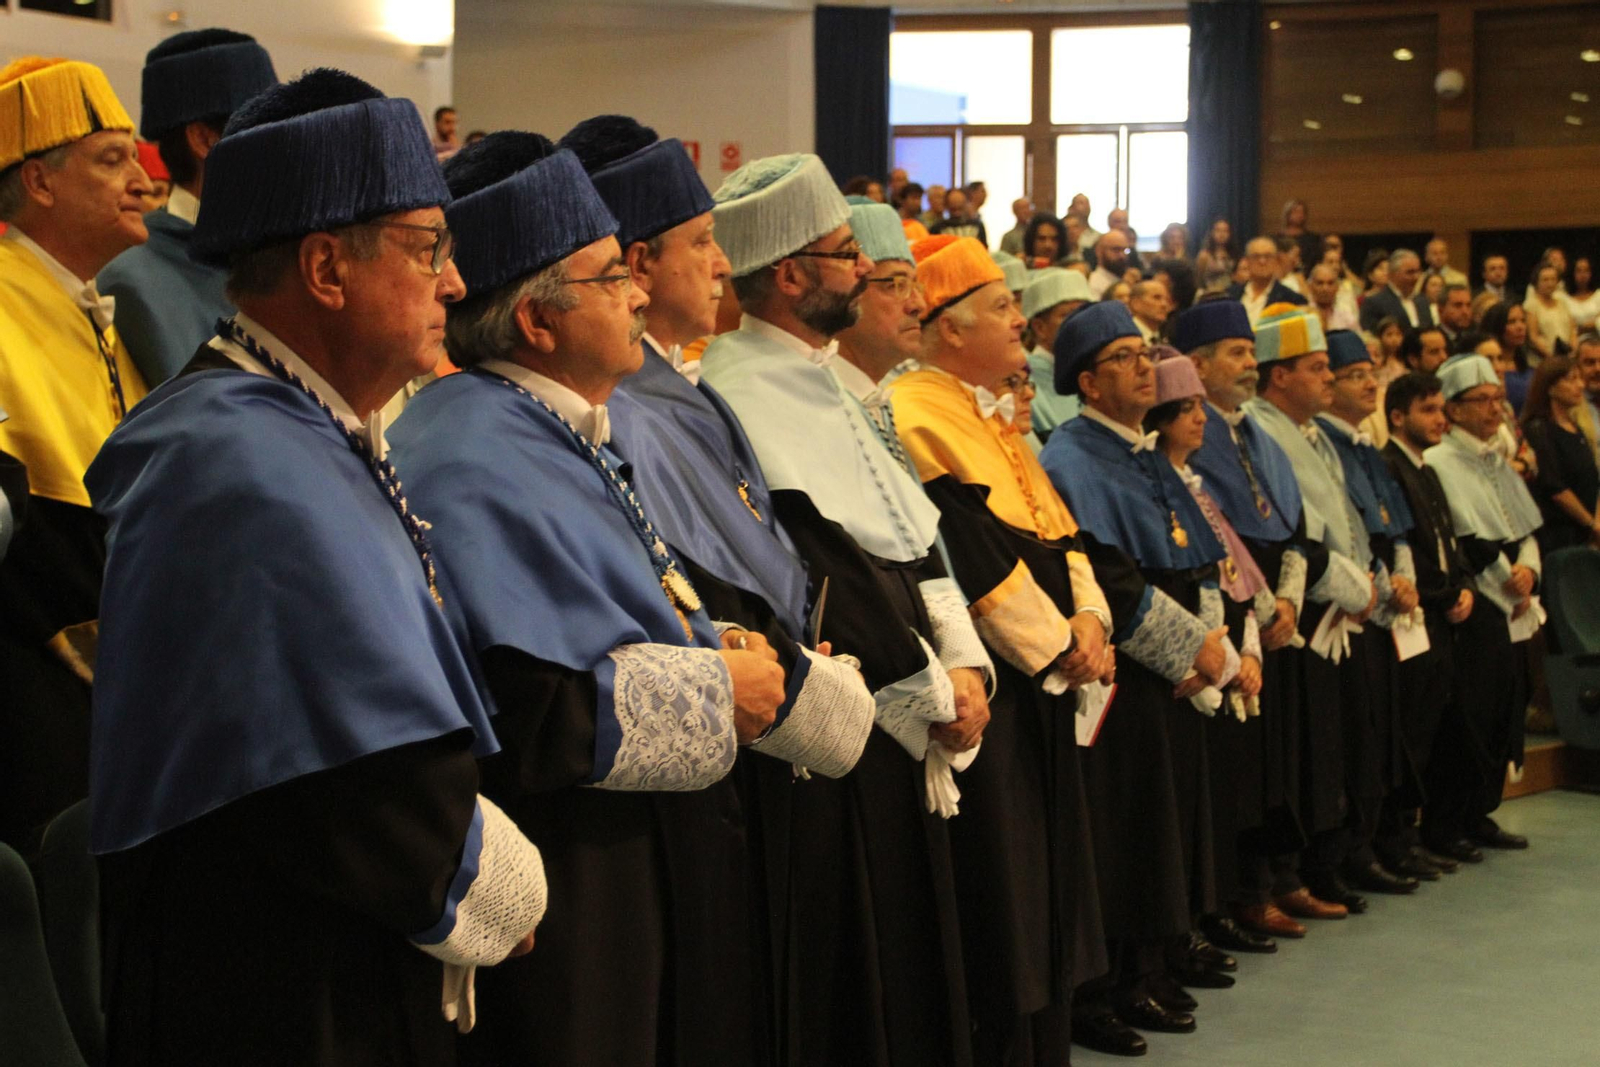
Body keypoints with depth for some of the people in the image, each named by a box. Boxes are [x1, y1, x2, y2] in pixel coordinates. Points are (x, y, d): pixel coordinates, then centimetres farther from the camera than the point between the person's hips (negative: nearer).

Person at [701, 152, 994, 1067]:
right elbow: (817, 572, -20)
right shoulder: (742, 395, -17)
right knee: (848, 972, 0)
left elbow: (913, 528, 13)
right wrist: (933, 686, -13)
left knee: (913, 961, 15)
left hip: (903, 725, 9)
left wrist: (963, 660, -1)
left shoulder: (836, 382, 14)